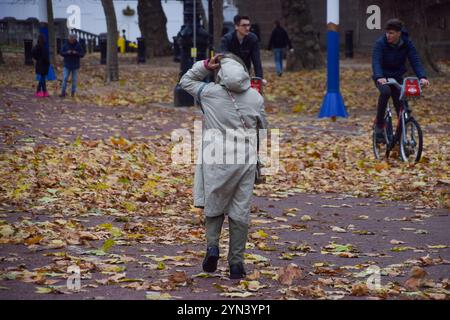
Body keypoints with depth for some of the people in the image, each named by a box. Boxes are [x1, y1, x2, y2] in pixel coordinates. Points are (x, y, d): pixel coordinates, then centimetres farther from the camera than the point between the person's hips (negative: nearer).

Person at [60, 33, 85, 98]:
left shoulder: (78, 45, -3)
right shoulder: (66, 45, -1)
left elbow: (82, 54, -2)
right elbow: (61, 53, 2)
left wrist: (76, 53, -21)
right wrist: (67, 52, -18)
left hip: (75, 66, 0)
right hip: (67, 65, 0)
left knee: (74, 80, 5)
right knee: (65, 79, -6)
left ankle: (73, 92, 15)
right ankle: (63, 93, -4)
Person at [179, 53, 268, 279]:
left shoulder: (210, 92, -1)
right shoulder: (256, 97, 3)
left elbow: (186, 81, 16)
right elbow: (262, 128, 14)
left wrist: (205, 66, 9)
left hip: (217, 159, -1)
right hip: (246, 158, 1)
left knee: (214, 206, 16)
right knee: (240, 212, 6)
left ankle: (212, 244, -5)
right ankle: (236, 263, 8)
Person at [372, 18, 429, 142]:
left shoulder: (407, 44, -11)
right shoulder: (380, 43, -19)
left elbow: (415, 60, -18)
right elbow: (376, 62, -31)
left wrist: (422, 77, -36)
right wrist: (379, 77, -50)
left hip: (397, 77, 3)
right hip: (382, 78, -3)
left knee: (401, 105, -6)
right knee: (386, 91, -34)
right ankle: (379, 124, -20)